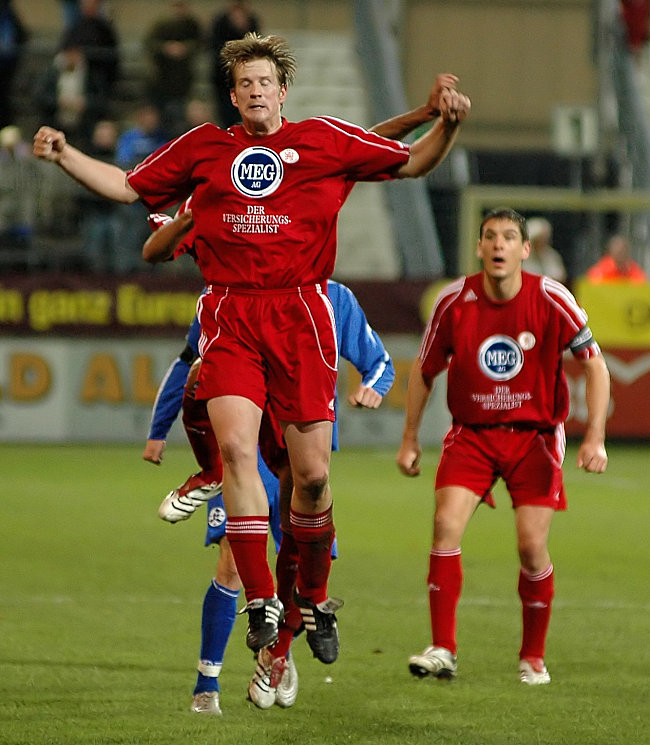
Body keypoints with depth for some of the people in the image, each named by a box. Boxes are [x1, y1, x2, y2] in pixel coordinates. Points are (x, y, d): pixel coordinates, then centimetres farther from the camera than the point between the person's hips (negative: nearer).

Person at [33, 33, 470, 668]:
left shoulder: (325, 140, 10)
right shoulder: (203, 146, 14)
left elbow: (413, 162, 15)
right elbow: (128, 187, 23)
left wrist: (447, 125, -3)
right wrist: (63, 155, 12)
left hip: (300, 314, 0)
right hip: (229, 317, 0)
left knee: (311, 473, -1)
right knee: (235, 446, -20)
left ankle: (313, 598, 21)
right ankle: (260, 600, -14)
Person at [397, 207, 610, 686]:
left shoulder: (551, 300, -11)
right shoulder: (454, 302, -7)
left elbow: (595, 365, -6)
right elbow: (424, 371, 7)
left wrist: (595, 438, -15)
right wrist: (410, 439, 7)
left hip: (534, 434, -1)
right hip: (471, 433, 1)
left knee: (533, 547, -9)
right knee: (446, 525, -18)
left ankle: (533, 657, 11)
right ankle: (443, 650, -12)